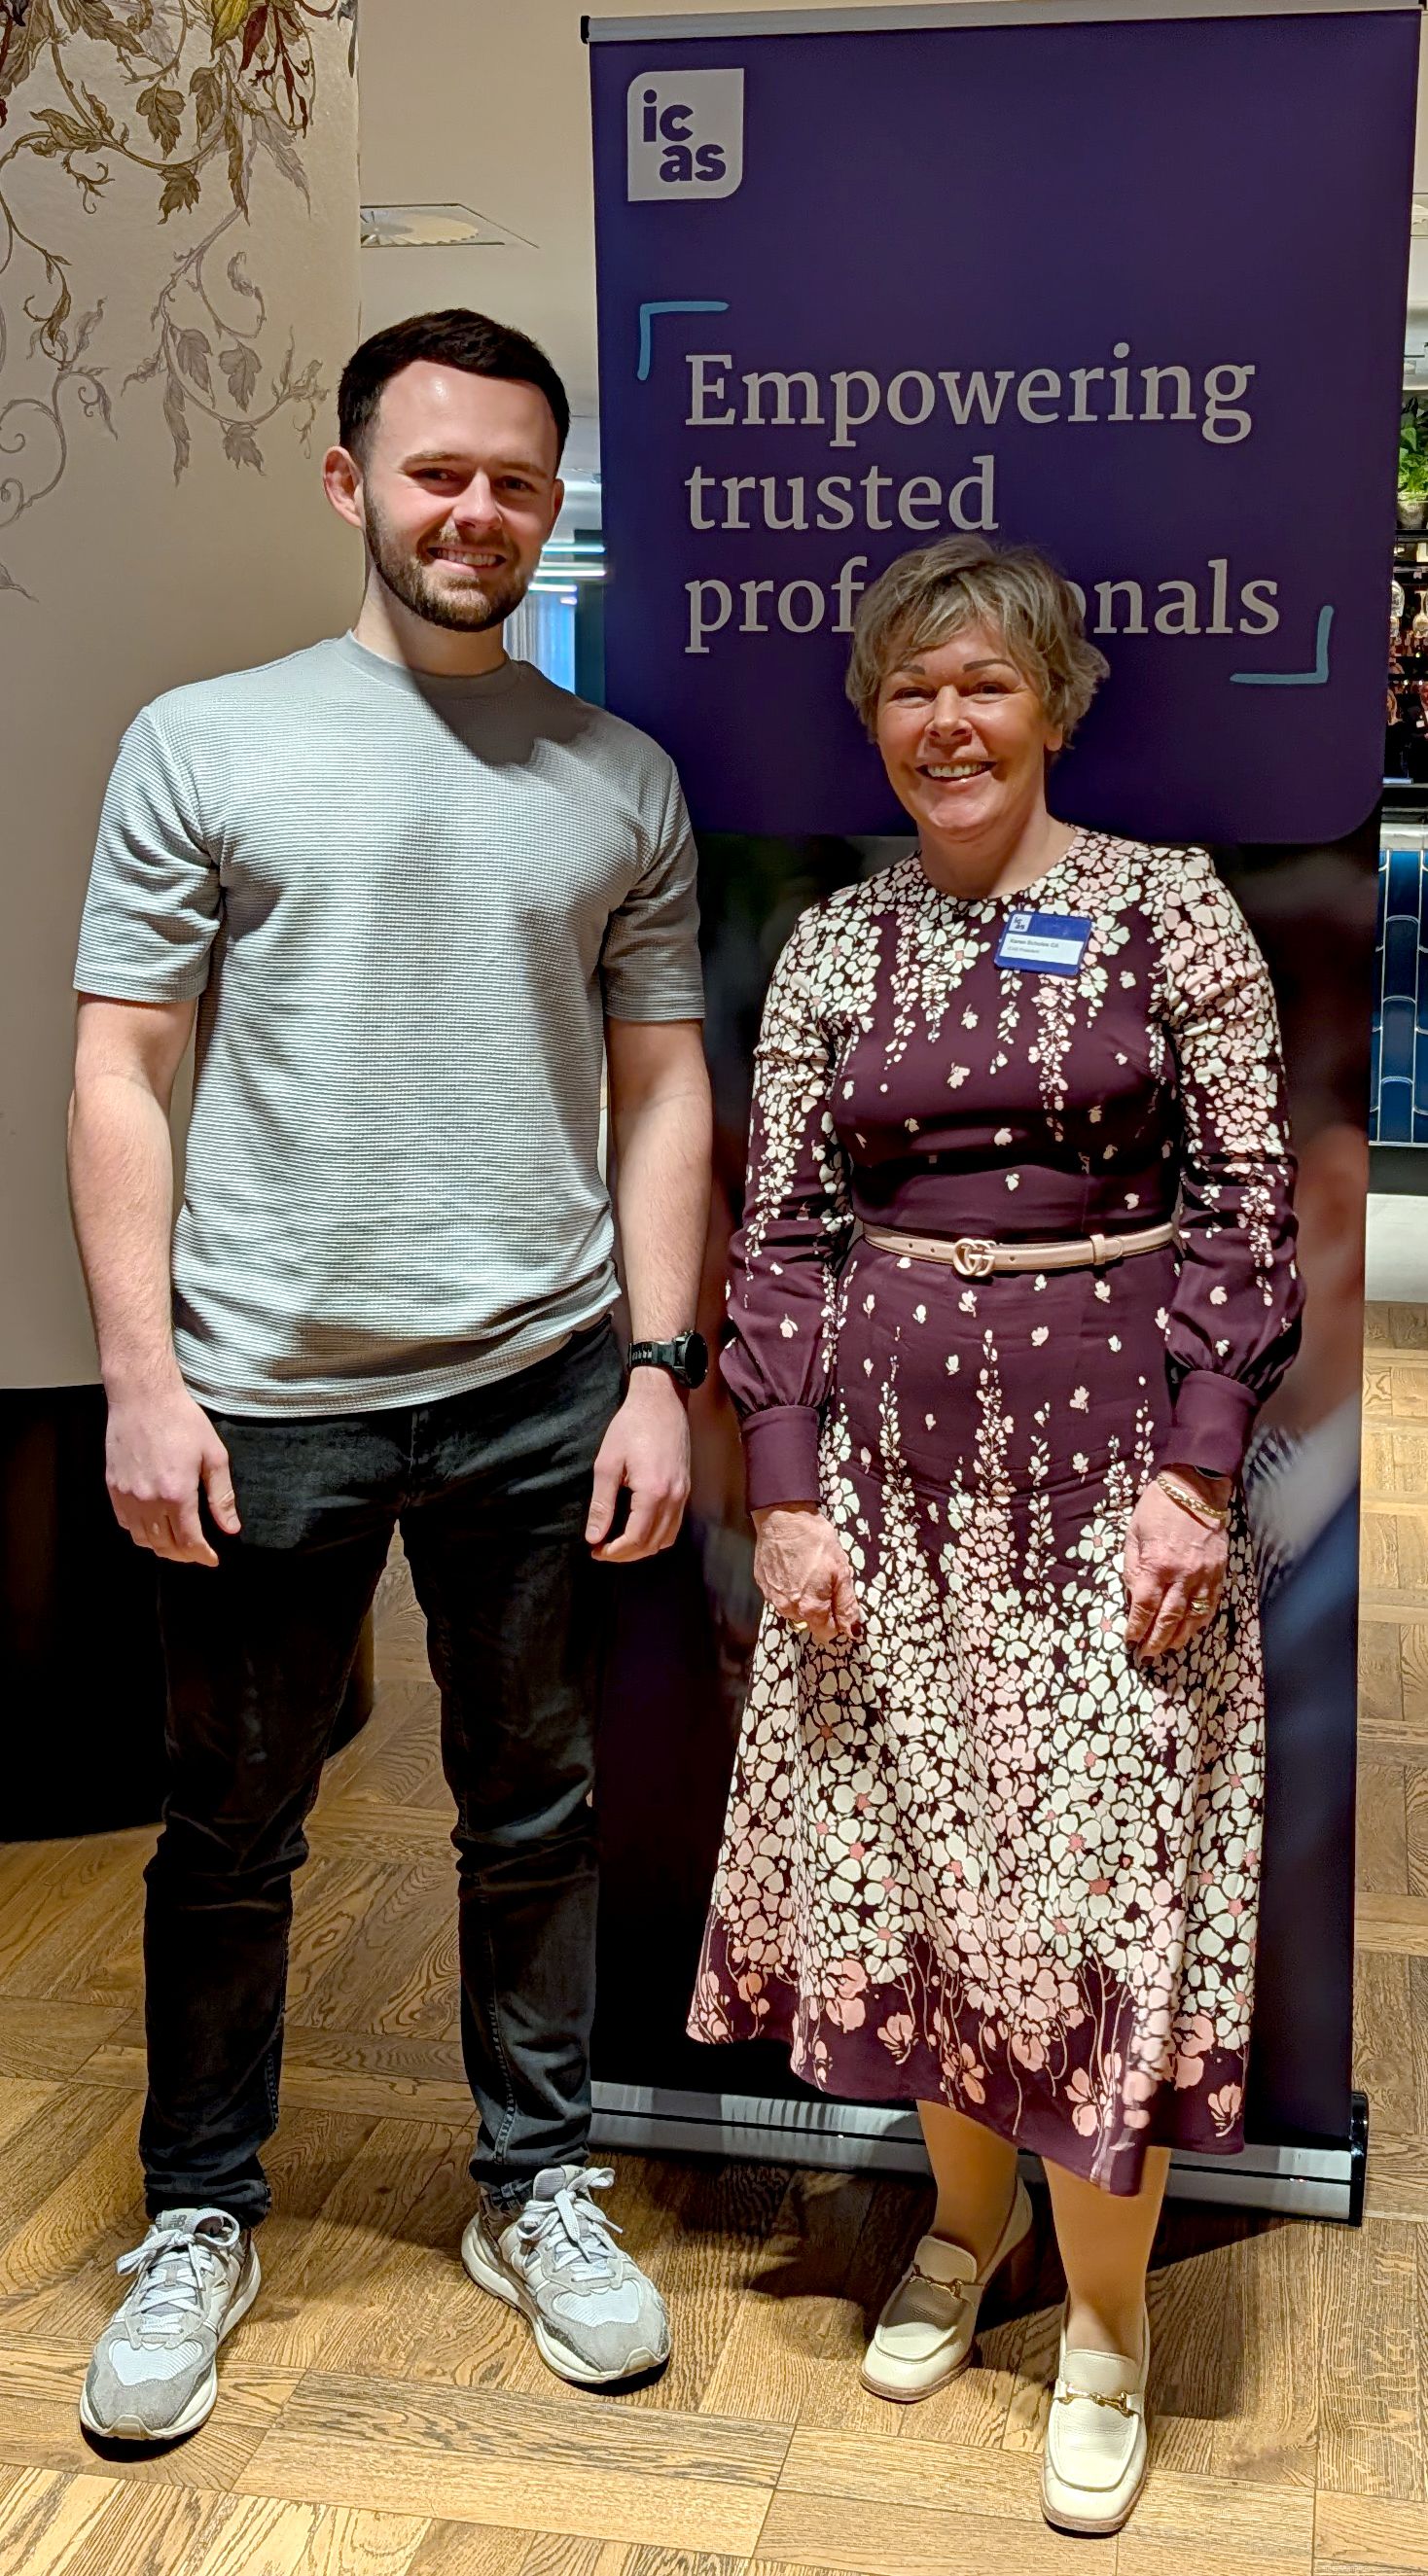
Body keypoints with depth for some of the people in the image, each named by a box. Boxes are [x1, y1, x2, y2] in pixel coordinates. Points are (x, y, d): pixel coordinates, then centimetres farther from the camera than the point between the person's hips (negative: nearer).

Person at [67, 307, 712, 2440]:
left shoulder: (621, 780, 8)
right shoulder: (205, 742, 2)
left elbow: (662, 1091, 8)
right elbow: (121, 1076, 0)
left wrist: (660, 1368, 0)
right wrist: (140, 1375, -8)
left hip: (538, 1389, 2)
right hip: (265, 1397, -1)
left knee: (535, 1818, 14)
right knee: (231, 1837, 11)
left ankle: (539, 2187, 32)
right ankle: (202, 2213, 30)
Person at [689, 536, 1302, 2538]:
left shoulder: (1170, 908, -2)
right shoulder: (834, 946, 7)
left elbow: (1250, 1209, -4)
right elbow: (781, 1232, 5)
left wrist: (1196, 1472, -11)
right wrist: (787, 1495, -2)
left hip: (1107, 1445, -3)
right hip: (890, 1449, 3)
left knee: (1102, 1883, 0)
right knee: (902, 1854, 11)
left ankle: (1106, 2323, 20)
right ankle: (967, 2209, 36)